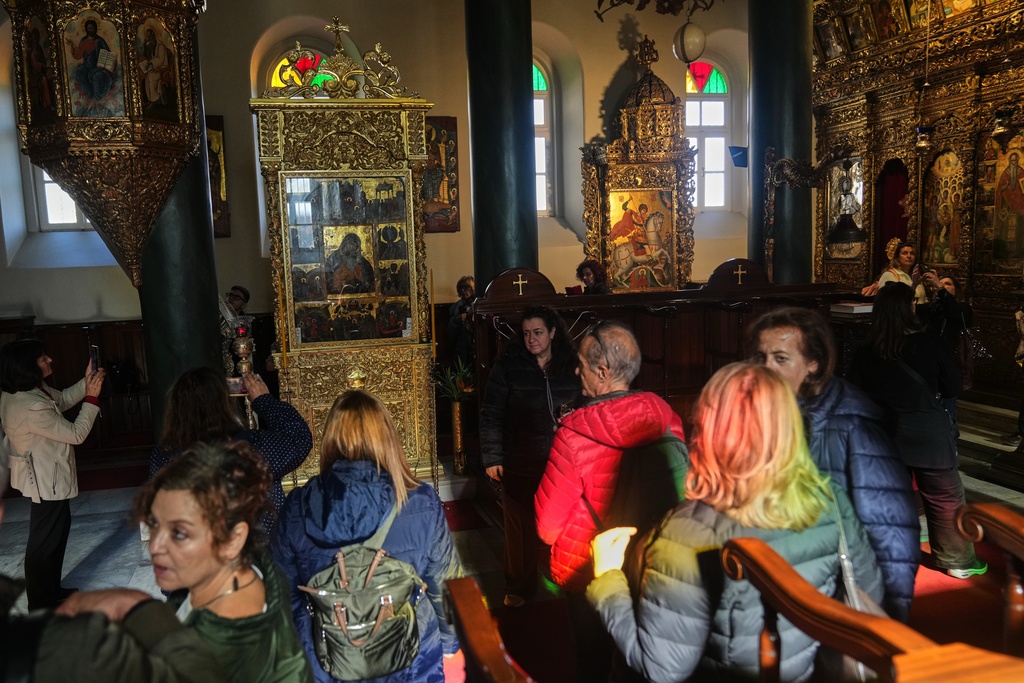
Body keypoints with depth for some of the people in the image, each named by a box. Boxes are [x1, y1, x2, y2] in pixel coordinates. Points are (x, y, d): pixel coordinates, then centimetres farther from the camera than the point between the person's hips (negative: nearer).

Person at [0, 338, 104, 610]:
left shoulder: (24, 391, -3)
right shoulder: (32, 407, -33)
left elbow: (62, 399, 13)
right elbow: (76, 434, -24)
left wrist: (85, 382, -2)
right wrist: (92, 397, -20)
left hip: (46, 476, 10)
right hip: (47, 480, -10)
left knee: (57, 531, 23)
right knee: (44, 541, 5)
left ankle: (51, 590, 38)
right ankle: (41, 605, 21)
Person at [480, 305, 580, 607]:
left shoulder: (570, 366, 4)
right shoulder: (509, 366, -4)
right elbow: (491, 414, -4)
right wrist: (491, 457, -8)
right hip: (520, 461, -2)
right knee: (521, 526, 7)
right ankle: (518, 588, 24)